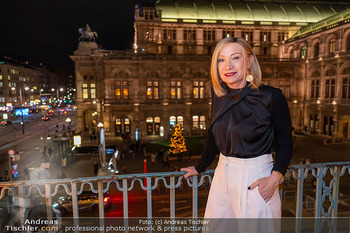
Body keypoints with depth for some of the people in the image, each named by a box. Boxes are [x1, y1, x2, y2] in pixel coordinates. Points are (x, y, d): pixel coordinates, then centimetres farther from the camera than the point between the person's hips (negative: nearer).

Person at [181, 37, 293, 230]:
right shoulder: (218, 93, -1)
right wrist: (199, 167, 18)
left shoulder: (271, 96, -15)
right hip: (223, 174, 5)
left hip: (256, 178, -4)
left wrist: (275, 177, -19)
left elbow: (285, 143, -4)